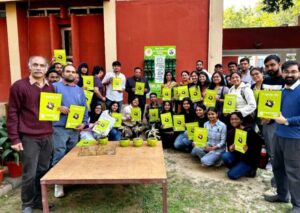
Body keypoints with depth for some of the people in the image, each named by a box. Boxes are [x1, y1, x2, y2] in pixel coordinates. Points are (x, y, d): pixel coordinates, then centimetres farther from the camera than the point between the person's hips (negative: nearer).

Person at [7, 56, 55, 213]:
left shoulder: (51, 87, 10)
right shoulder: (19, 86, -6)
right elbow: (12, 113, -7)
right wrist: (14, 138, -10)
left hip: (47, 137, 5)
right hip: (29, 138, -4)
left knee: (43, 171, 12)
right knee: (30, 174, 3)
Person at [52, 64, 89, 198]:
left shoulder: (79, 90, 15)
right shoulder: (55, 86, 0)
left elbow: (84, 108, 12)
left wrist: (84, 123, 0)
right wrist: (59, 108, -23)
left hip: (75, 128, 5)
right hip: (60, 128, -5)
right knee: (59, 155, -5)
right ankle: (58, 183, 5)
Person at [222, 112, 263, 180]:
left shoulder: (249, 131, -16)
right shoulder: (230, 132, 0)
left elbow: (259, 144, -15)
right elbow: (228, 146, 3)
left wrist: (248, 149, -31)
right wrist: (230, 148, -20)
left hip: (248, 159, -5)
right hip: (237, 155, 5)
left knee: (231, 175, -18)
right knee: (225, 156, -26)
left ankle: (249, 171, 9)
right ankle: (236, 168, 3)